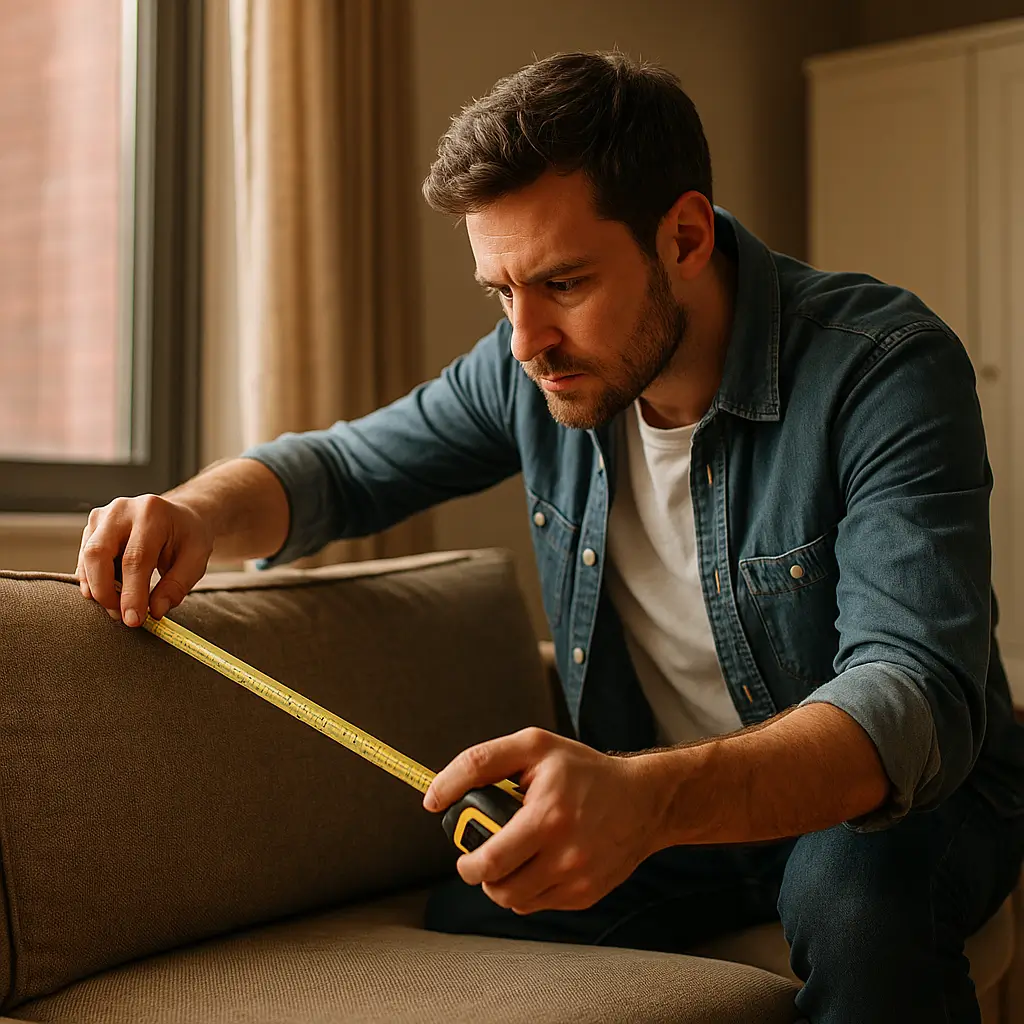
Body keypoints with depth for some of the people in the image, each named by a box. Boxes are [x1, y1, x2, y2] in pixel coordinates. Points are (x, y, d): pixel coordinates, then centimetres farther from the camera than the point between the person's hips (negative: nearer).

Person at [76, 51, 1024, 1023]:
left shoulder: (884, 368, -25)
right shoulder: (534, 365, -8)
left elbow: (918, 699, -36)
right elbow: (343, 465, 6)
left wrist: (652, 798, -54)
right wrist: (197, 509, -18)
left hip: (898, 797, -3)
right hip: (669, 798, 4)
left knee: (858, 886, -36)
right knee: (466, 924, -21)